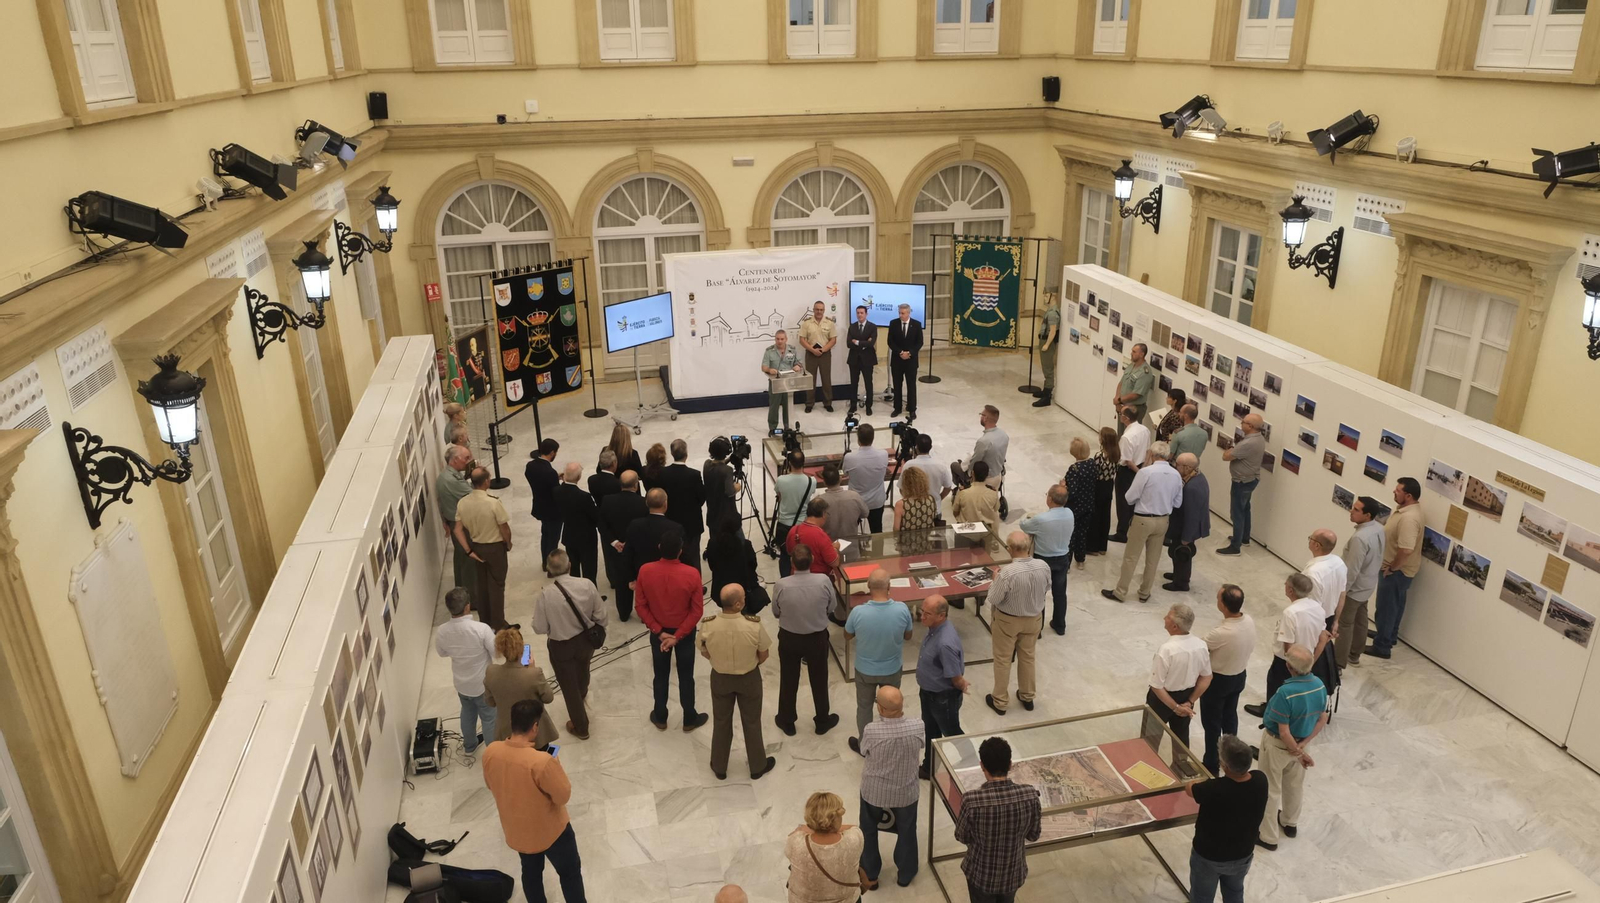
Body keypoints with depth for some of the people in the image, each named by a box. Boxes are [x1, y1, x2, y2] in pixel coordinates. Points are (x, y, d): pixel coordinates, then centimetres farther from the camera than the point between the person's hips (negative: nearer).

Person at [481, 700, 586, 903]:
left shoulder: (491, 752, -20)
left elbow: (490, 785, 1)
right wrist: (555, 766, -9)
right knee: (570, 872, 21)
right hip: (550, 831, -5)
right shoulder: (542, 761, -38)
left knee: (531, 871, 30)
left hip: (516, 830, 5)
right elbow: (563, 796, -23)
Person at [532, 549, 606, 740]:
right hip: (586, 641, 3)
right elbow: (601, 616, -10)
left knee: (569, 686, 19)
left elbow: (540, 628, -17)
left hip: (561, 646, -3)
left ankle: (580, 727, 37)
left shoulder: (545, 594, -28)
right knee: (582, 672, 34)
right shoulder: (587, 585, -21)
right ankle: (582, 697, 65)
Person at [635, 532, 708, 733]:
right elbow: (697, 611, -18)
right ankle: (689, 719, 32)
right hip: (685, 633, -1)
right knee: (686, 677, 17)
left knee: (661, 676, 20)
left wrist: (659, 632, -9)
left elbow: (641, 606, -13)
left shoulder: (645, 571, -19)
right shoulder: (692, 574, -23)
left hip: (658, 632, 2)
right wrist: (678, 636, -13)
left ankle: (660, 718, 36)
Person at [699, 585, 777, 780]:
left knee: (721, 722, 23)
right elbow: (764, 655, -13)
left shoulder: (708, 625, -26)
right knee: (752, 722, 22)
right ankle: (757, 767, 41)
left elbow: (705, 653, -6)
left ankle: (719, 768, 42)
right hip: (749, 678, -1)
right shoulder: (754, 625, -30)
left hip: (720, 678, 1)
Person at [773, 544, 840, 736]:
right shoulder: (824, 581, -23)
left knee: (788, 681, 20)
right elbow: (831, 607, -6)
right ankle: (822, 721, 38)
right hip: (817, 637, 0)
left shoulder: (781, 585, -24)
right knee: (819, 680, 21)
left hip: (788, 638, 0)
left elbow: (776, 612, -6)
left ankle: (787, 722, 37)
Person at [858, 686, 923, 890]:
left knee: (868, 831, 26)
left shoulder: (871, 731, -32)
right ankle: (905, 874, 46)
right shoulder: (917, 727, -27)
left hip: (874, 791, -1)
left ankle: (870, 875, 43)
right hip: (906, 792, 1)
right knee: (906, 832, 28)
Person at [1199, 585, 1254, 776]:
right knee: (1230, 716, 26)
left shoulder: (1220, 633, -37)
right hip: (1240, 676, 7)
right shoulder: (1250, 621, -15)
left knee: (1211, 722, 12)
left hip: (1218, 680, -7)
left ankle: (1211, 765, 27)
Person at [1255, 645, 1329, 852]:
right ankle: (1290, 823, 49)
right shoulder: (1320, 686, -14)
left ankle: (1268, 836, 26)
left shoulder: (1286, 692, -36)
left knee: (1270, 789, 12)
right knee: (1294, 784, 28)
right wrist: (1302, 745, -8)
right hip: (1301, 741, 6)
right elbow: (1322, 721, -4)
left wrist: (1299, 753, -14)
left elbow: (1284, 732, -29)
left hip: (1278, 744, -6)